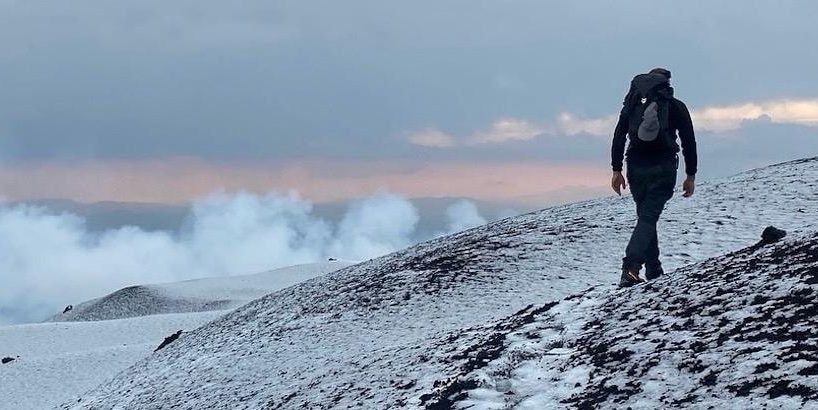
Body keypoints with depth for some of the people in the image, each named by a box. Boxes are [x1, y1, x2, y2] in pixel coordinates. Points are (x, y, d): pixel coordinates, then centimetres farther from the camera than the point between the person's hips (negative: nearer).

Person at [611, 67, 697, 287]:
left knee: (646, 216, 17)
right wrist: (691, 176, 7)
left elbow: (618, 137, 5)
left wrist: (616, 170, 6)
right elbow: (689, 142, 3)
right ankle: (631, 268, -26)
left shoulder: (632, 104, 12)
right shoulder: (676, 106, 6)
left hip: (636, 168, 3)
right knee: (648, 218, -9)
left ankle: (654, 270, 18)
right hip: (663, 168, -3)